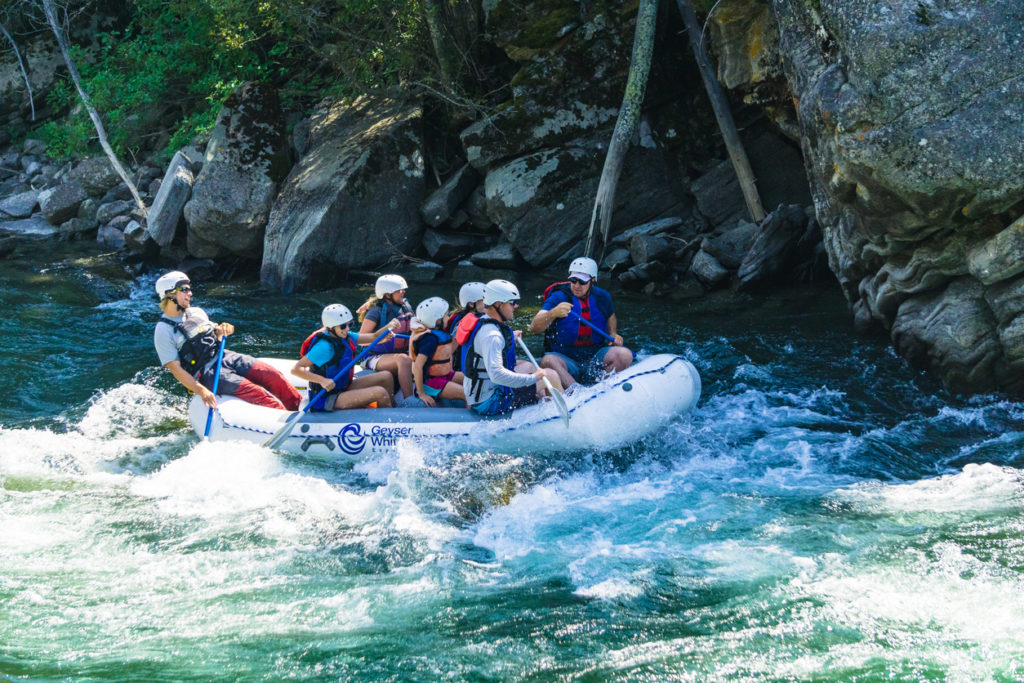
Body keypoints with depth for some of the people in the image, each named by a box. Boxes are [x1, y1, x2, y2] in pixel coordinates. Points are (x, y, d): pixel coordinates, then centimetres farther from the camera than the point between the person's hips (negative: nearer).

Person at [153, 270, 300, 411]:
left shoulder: (196, 312, 14)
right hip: (206, 373, -6)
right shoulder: (163, 332, -7)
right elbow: (176, 369, -12)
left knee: (273, 375, -14)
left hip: (225, 357, 6)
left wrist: (222, 331, 2)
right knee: (255, 392, -25)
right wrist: (201, 391, -24)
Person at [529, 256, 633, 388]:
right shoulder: (558, 297, -8)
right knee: (548, 361, -36)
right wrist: (553, 313, -40)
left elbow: (611, 318, 29)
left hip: (595, 357, 3)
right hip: (565, 358, -3)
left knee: (625, 355, -24)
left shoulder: (602, 297, 5)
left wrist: (613, 335, 7)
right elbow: (534, 327, -20)